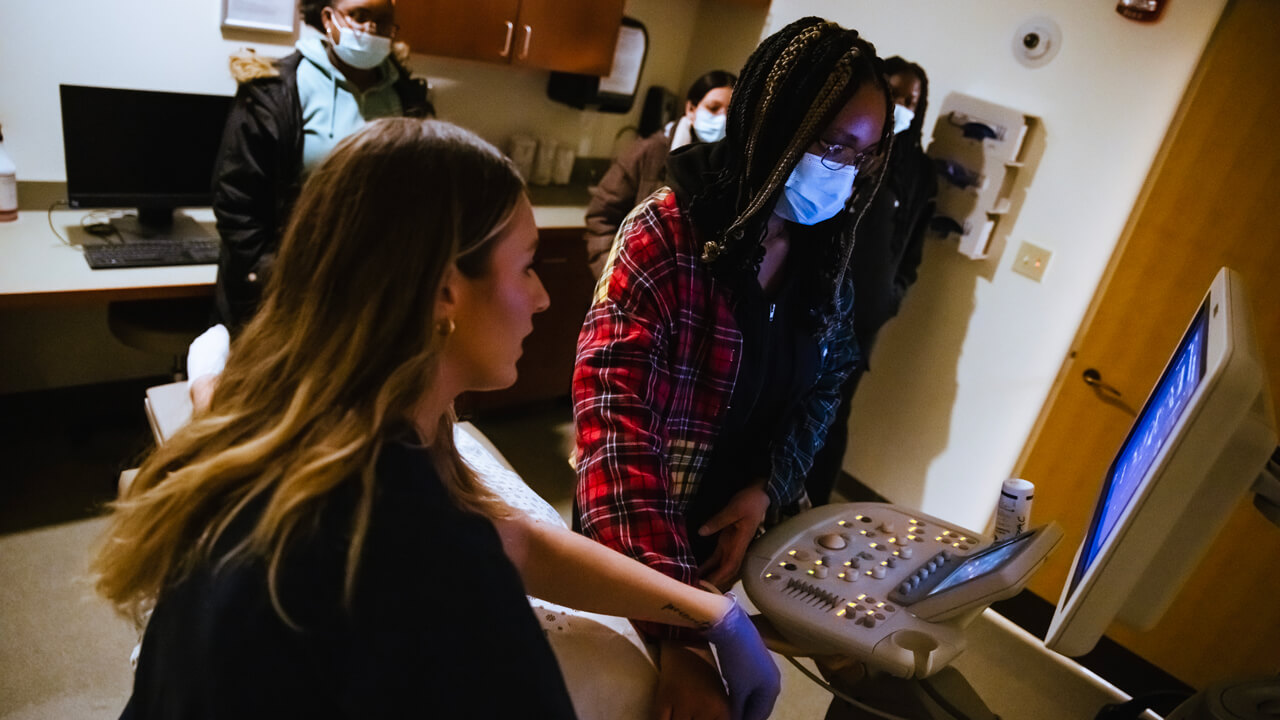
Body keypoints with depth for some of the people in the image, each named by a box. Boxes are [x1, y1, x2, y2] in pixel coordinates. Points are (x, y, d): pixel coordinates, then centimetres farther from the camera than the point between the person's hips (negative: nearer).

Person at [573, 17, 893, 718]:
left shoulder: (824, 254, -3)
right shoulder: (665, 236, -24)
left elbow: (823, 386, 7)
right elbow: (614, 422, -33)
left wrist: (769, 488, -12)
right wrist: (675, 631, -41)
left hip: (748, 522, 6)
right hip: (641, 538, -5)